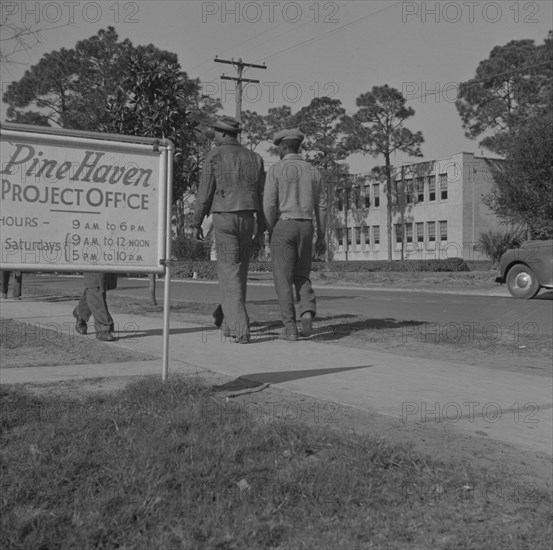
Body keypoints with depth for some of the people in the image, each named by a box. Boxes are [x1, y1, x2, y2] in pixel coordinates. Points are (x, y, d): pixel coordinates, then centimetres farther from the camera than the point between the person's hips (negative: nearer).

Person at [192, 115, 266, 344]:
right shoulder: (254, 158, 12)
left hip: (224, 218, -4)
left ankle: (240, 330, -10)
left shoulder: (214, 155, -1)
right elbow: (262, 195, 10)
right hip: (248, 219, 4)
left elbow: (205, 192, -4)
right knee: (239, 272, 17)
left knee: (229, 275, -3)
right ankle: (230, 323, 24)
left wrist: (196, 223, 4)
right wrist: (261, 228, 14)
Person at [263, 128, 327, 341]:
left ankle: (290, 328, -3)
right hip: (306, 228, 4)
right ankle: (307, 313, -10)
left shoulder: (276, 170, -5)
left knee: (283, 279, 2)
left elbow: (269, 204, -12)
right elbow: (321, 206, 7)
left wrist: (270, 233, -1)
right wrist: (321, 237, 12)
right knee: (301, 277, 15)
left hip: (283, 227, -4)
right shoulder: (313, 171, 8)